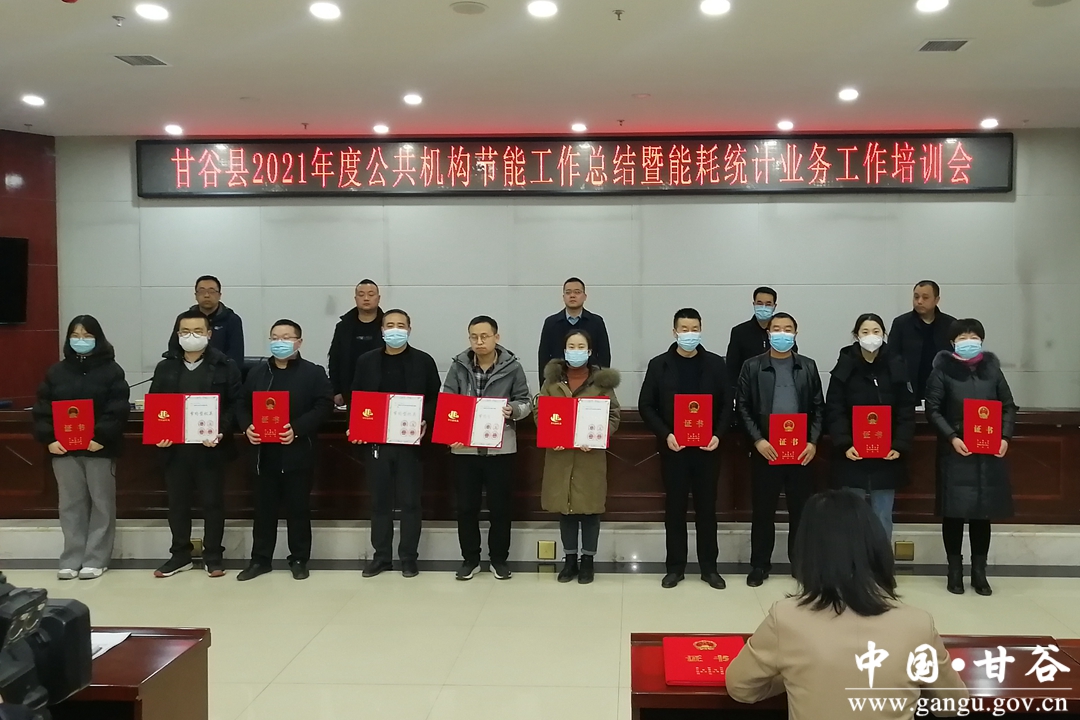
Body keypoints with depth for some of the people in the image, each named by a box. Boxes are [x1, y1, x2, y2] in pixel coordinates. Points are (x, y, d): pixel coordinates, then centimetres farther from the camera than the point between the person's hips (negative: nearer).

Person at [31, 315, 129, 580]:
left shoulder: (111, 370, -1)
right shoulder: (56, 372, 10)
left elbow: (117, 410, -10)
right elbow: (42, 409, 6)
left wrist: (101, 437, -21)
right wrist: (48, 439, -7)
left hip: (100, 448, -3)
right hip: (63, 448, 3)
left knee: (101, 503, 3)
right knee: (71, 504, 8)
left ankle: (96, 559, 11)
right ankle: (71, 559, 16)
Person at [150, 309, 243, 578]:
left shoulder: (225, 366, -1)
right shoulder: (165, 367, 9)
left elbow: (236, 404, -5)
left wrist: (222, 431, -19)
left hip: (211, 446, -3)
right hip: (175, 446, 3)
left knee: (213, 501, 5)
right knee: (177, 502, 11)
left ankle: (213, 556, 16)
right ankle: (180, 555, 24)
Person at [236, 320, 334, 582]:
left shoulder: (313, 373, -2)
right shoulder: (256, 373, 11)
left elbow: (324, 406, -10)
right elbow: (243, 406, 12)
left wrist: (298, 428, -21)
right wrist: (247, 427, -8)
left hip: (298, 453, -3)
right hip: (264, 452, 4)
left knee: (298, 508, 5)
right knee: (264, 507, 10)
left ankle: (299, 560, 17)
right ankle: (260, 559, 21)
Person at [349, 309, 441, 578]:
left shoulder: (423, 361, 1)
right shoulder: (366, 361, 7)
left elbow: (435, 399, 2)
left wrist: (425, 422, -14)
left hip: (410, 441, -2)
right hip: (376, 441, 2)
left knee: (409, 501, 4)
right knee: (379, 501, 9)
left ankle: (408, 557, 14)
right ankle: (381, 556, 20)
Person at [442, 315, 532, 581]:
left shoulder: (512, 367, -3)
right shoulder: (458, 366, 0)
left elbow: (526, 403, 2)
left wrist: (512, 410, -20)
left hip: (500, 447, -1)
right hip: (465, 447, 1)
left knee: (500, 506, 8)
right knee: (466, 506, 9)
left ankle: (498, 558, 23)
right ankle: (470, 558, 24)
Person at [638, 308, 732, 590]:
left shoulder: (715, 364, 3)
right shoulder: (659, 365, 0)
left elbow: (727, 404, 3)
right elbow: (646, 406, -1)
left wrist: (718, 435, -11)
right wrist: (665, 435, -13)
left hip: (707, 448, 1)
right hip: (673, 448, 0)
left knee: (707, 508, 8)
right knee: (674, 508, 6)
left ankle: (709, 567, 18)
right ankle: (675, 566, 17)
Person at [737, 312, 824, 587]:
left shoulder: (808, 367, 7)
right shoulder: (752, 367, 1)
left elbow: (818, 408, 7)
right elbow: (743, 408, -2)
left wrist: (813, 442, -4)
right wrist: (757, 440, -12)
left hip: (801, 451, 2)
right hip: (765, 450, -2)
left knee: (801, 510, 7)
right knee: (763, 511, 5)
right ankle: (759, 565, 16)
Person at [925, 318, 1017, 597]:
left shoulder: (992, 369, 7)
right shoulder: (943, 370, -1)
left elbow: (1009, 407, 10)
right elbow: (933, 409, -4)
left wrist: (1005, 437, -5)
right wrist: (951, 437, -16)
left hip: (989, 454, 3)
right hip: (955, 454, -3)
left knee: (983, 512, 7)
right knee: (954, 512, 1)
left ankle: (979, 572, 18)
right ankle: (955, 571, 13)